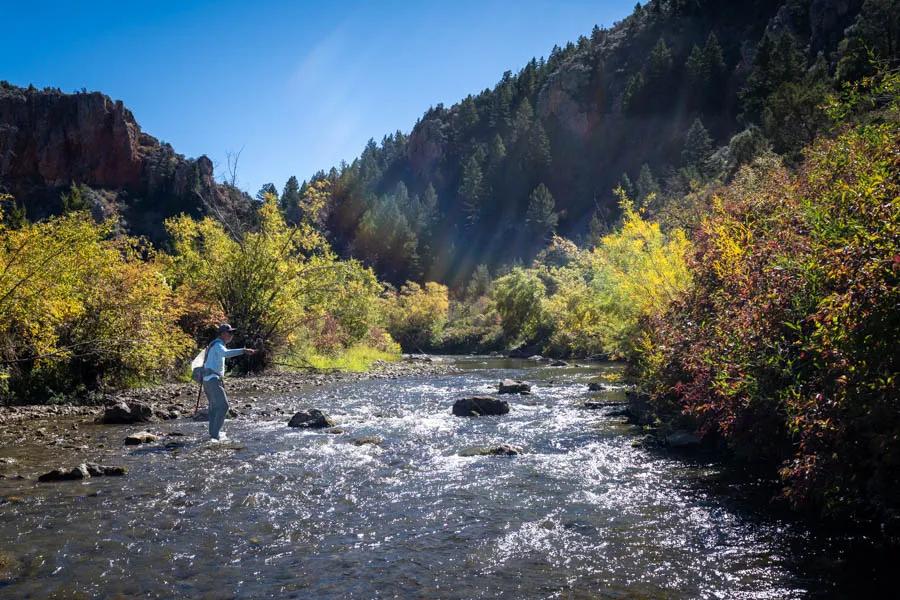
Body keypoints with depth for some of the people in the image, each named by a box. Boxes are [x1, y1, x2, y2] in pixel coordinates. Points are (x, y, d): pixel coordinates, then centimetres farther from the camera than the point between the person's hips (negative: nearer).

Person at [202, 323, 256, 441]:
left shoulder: (216, 344, 19)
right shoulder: (218, 345, -14)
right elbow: (226, 353, -39)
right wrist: (243, 350, -50)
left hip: (207, 380, 11)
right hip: (213, 380, -11)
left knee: (214, 406, 21)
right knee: (223, 406, -9)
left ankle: (213, 431, 29)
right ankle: (215, 433, -8)